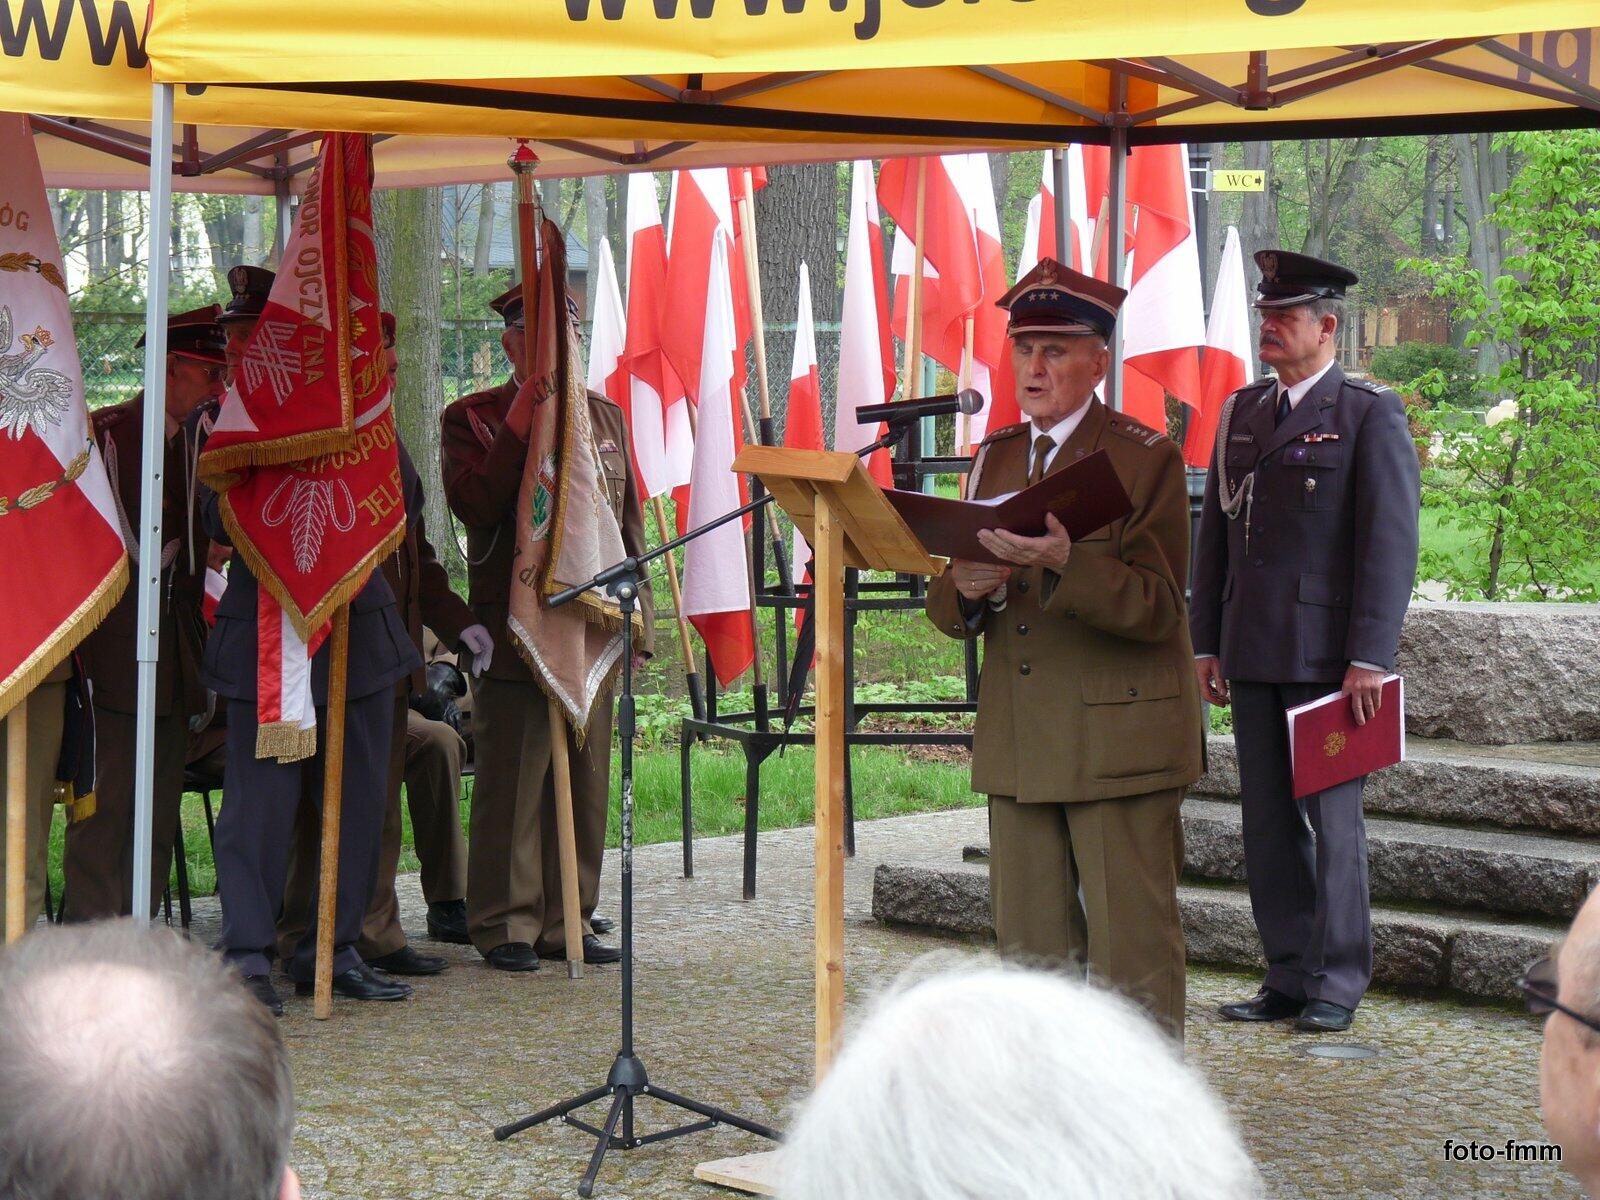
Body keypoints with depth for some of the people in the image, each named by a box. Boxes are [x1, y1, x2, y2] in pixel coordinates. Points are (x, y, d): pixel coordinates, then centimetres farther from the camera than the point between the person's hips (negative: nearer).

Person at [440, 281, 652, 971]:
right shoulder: (473, 418, 2)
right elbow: (474, 506, -15)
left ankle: (569, 920, 16)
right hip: (513, 626, -5)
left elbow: (630, 521, 17)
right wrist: (521, 422, -17)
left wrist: (634, 614, 9)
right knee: (511, 779, -3)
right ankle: (505, 926, 5)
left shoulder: (605, 417, 16)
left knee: (585, 779, 7)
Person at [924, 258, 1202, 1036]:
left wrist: (1064, 563, -30)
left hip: (1118, 739, -6)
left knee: (1132, 941, -3)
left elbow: (1156, 607, -14)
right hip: (1017, 740, 6)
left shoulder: (1145, 459, -4)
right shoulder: (995, 458, 14)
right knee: (1029, 943, 10)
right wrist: (970, 588, -11)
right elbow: (948, 609, 13)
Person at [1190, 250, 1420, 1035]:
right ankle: (1289, 976, 16)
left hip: (1325, 653, -6)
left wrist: (1369, 658, -15)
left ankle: (1337, 984, 8)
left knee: (1333, 816, 0)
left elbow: (1390, 542, -9)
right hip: (1252, 651, 6)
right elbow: (1215, 532, 17)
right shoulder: (1241, 412, 14)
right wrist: (1206, 641, 12)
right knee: (1267, 819, 8)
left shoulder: (1370, 415, -3)